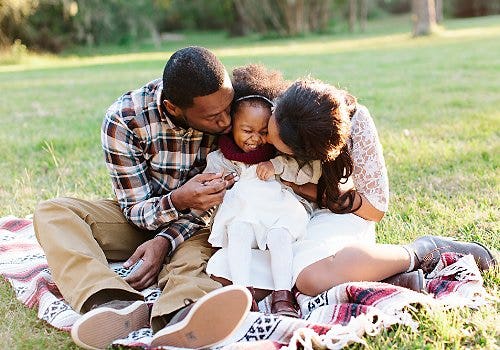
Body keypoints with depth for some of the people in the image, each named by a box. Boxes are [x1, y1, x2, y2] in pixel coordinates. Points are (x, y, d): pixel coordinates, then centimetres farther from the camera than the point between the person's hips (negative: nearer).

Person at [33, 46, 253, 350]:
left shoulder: (233, 115, -19)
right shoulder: (124, 119, -23)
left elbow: (213, 199, -15)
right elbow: (136, 208, -17)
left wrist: (165, 241, -31)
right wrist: (177, 201, -39)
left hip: (198, 226, 0)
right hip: (142, 220, 1)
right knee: (51, 214, -23)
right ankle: (118, 304, -50)